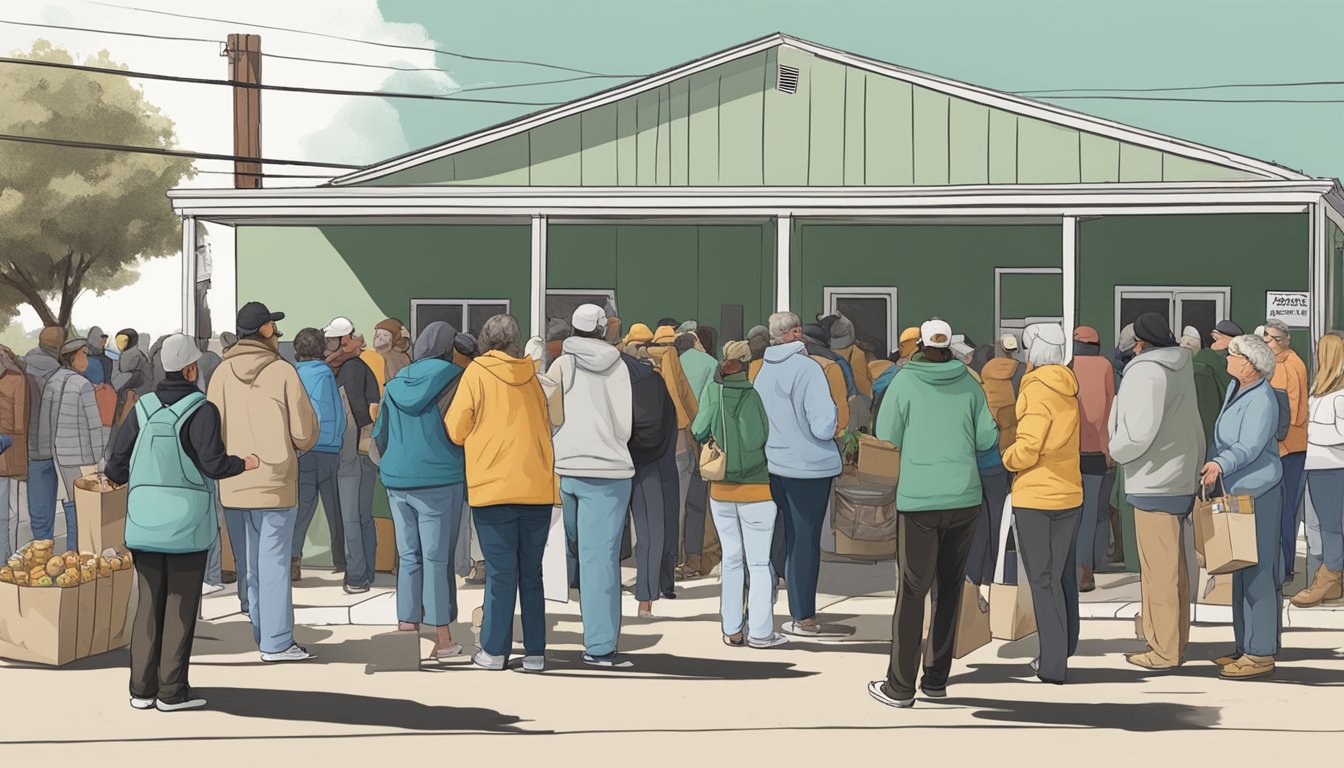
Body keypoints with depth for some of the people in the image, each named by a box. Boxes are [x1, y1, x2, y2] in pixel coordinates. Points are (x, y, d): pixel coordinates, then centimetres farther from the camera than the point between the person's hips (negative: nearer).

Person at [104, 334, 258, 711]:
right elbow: (213, 464, -18)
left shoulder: (142, 408, 4)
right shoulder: (201, 411, -10)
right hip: (187, 523, -4)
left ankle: (142, 688, 14)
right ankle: (172, 691, 5)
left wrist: (128, 478, 28)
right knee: (180, 605, 4)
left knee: (149, 603, 12)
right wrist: (244, 464, 2)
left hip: (145, 522, 4)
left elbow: (116, 468, 4)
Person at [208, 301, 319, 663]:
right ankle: (276, 642, -2)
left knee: (246, 565, 13)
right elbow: (305, 432, -5)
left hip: (232, 485, 4)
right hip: (276, 483, -4)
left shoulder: (223, 372, 0)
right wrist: (292, 449, 17)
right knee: (274, 562, -1)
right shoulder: (283, 372, -9)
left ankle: (261, 634, 19)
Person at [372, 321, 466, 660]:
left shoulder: (396, 384, 11)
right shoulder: (453, 379, -4)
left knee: (408, 556, 12)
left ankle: (406, 626, 10)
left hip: (397, 482, 5)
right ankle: (443, 639, 2)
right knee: (437, 558, -1)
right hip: (440, 481, -5)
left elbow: (379, 435, 13)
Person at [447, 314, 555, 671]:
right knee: (531, 573, 8)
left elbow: (455, 430, -2)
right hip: (538, 486, 3)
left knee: (500, 572, 0)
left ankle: (495, 651, 2)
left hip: (493, 488, -3)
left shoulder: (477, 372, -1)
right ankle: (534, 651, 8)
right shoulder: (530, 375, 11)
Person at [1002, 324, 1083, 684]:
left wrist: (1004, 459, -1)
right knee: (1064, 577, 18)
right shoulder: (1068, 390, 8)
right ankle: (1066, 648, 30)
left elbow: (1027, 450, -19)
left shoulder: (1037, 391, -15)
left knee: (1042, 580, -2)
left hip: (1034, 497, -7)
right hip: (1069, 494, 7)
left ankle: (1053, 663, -4)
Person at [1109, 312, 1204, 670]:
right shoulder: (1181, 369, 11)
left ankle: (1163, 651, -1)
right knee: (1175, 567, 15)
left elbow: (1140, 431, -23)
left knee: (1158, 570, -4)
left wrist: (1117, 450, -5)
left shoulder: (1145, 372, -16)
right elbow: (1194, 426, 15)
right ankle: (1176, 644, 22)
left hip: (1154, 484, -9)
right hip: (1181, 480, 9)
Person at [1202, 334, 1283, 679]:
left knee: (1257, 573, -8)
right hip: (1238, 492, 10)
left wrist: (1220, 464, -42)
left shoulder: (1261, 400, -18)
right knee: (1242, 572, 14)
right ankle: (1248, 647, 22)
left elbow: (1249, 446, -28)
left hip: (1258, 493, -10)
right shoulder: (1236, 389, 12)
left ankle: (1261, 653, -5)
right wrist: (1212, 464, 27)